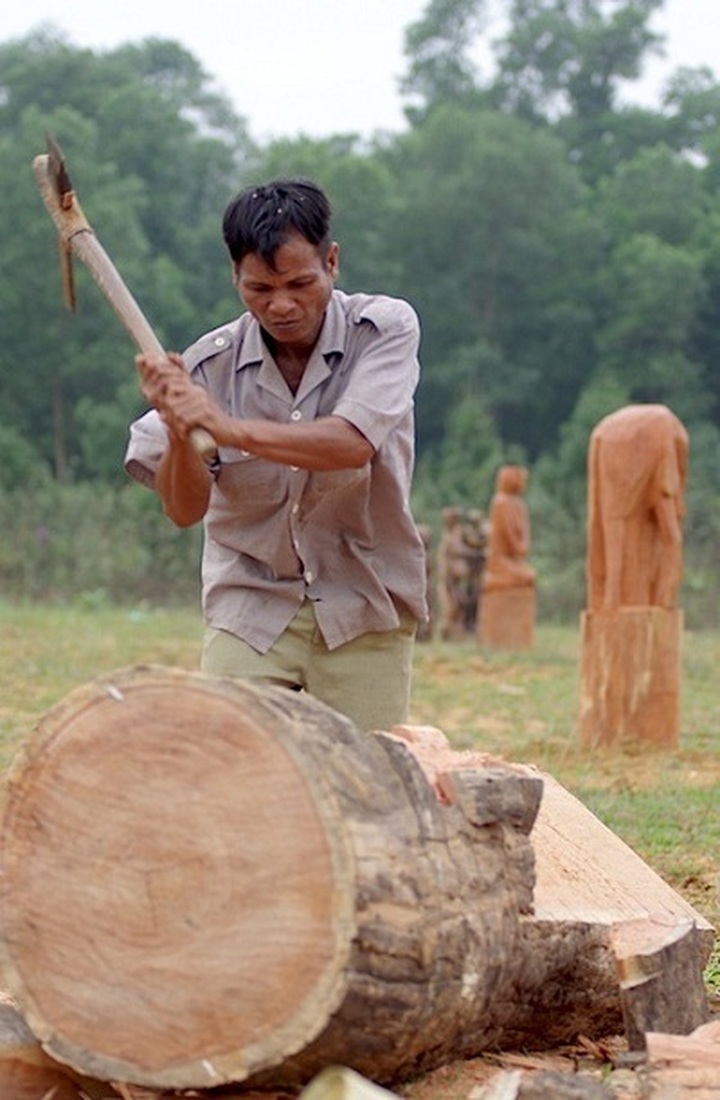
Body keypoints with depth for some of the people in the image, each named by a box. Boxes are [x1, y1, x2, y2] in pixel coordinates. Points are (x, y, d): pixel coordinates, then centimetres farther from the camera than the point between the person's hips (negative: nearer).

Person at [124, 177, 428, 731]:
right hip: (251, 609, 1)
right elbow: (185, 510, -9)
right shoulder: (210, 364, -5)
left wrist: (230, 429, -36)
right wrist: (180, 432, -29)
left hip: (365, 609, -1)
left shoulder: (386, 328, -8)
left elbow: (353, 444, -26)